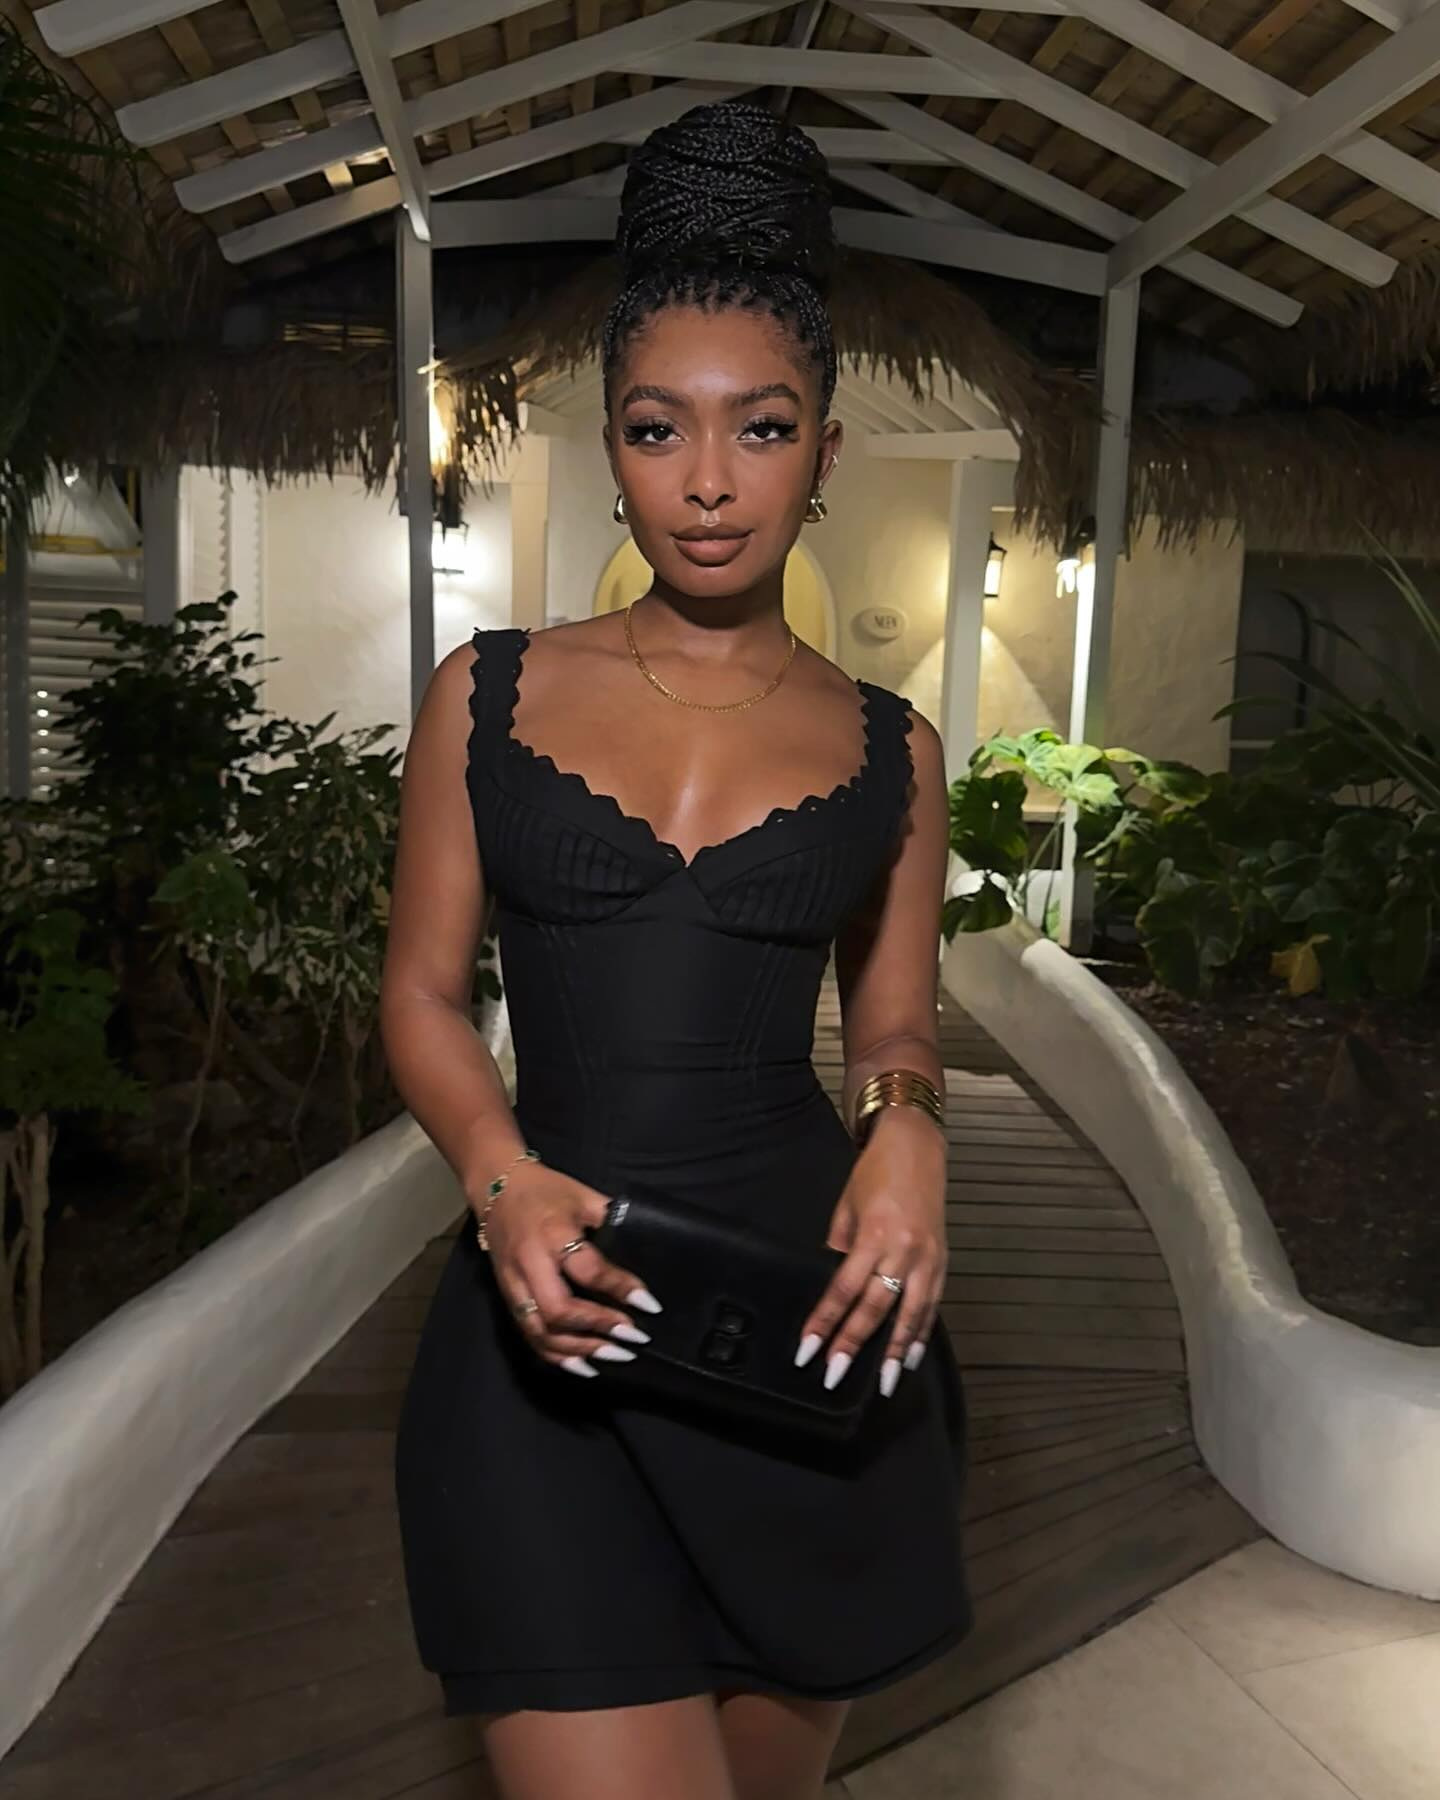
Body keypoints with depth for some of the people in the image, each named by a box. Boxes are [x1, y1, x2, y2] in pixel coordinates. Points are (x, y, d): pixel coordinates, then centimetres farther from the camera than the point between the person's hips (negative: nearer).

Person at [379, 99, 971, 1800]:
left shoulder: (887, 749, 4)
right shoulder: (490, 696, 2)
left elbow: (893, 1016, 11)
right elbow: (422, 988, 4)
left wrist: (909, 1127, -12)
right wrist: (503, 1175, -16)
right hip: (555, 1303, -1)